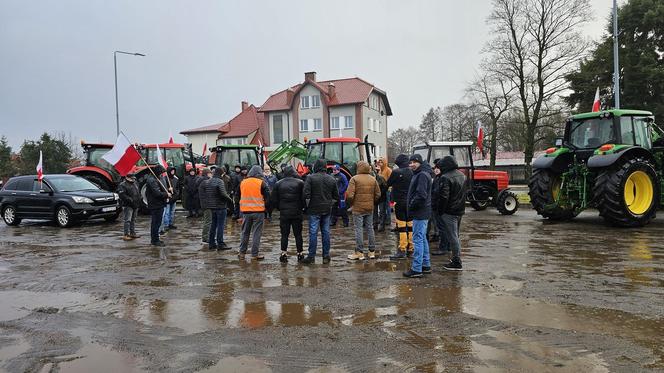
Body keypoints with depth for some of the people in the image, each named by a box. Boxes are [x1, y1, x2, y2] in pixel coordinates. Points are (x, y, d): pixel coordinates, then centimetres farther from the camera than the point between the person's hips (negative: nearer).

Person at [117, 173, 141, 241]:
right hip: (127, 206, -8)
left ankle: (133, 233, 22)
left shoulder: (135, 184, 17)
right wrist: (130, 200, -23)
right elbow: (122, 195, -19)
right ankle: (126, 235, -10)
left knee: (133, 220, 14)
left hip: (135, 205, 8)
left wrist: (139, 201, 10)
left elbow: (138, 193, 25)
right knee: (127, 220, -11)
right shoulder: (122, 185, -9)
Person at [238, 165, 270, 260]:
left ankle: (242, 253, 19)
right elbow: (267, 198, -4)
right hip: (258, 211, -4)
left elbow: (239, 197, 16)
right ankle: (254, 255, 3)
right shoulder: (262, 183, -6)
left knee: (245, 233, 14)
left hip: (245, 211, 4)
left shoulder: (242, 182, 7)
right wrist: (266, 208, 10)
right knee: (256, 233, 2)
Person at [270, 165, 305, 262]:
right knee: (298, 234, 7)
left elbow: (273, 200, 2)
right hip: (297, 213, -1)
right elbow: (304, 198, -5)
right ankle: (300, 253, 11)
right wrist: (301, 207, 9)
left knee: (284, 234, 8)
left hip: (284, 213, 1)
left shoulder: (278, 184, 1)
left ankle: (283, 253, 7)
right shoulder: (300, 183, -4)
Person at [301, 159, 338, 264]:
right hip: (327, 210, 4)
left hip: (314, 209, -4)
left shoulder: (311, 178, -7)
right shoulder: (332, 179, 7)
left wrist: (308, 205, 1)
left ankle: (311, 256, 2)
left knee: (313, 233, -1)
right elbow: (336, 196, 10)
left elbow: (306, 194, -12)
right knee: (326, 232, 9)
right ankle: (326, 256, 13)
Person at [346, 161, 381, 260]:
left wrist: (351, 204, 2)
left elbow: (350, 195, -16)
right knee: (370, 228, 12)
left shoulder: (354, 179, -10)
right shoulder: (373, 179, 6)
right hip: (370, 208, 5)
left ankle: (359, 253, 3)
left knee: (359, 229, 0)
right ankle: (372, 252, 18)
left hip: (358, 208, -5)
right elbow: (378, 194, 7)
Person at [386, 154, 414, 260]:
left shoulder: (396, 172, -12)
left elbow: (388, 184, 1)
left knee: (401, 226, -4)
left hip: (400, 202, -5)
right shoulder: (412, 172, 1)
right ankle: (410, 248, 18)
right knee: (410, 225, 11)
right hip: (410, 202, 5)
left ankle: (402, 250, -3)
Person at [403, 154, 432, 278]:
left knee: (418, 240, -7)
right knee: (422, 239, 16)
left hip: (420, 213, -11)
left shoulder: (422, 175, -16)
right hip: (422, 213, 11)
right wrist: (411, 205, 11)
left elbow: (421, 195, -24)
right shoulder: (419, 174, 17)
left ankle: (416, 269, -3)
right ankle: (426, 265, 26)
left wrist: (411, 206, -13)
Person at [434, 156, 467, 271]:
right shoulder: (462, 175, 11)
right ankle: (456, 257, 28)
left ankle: (457, 262, 2)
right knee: (455, 235, 20)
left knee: (452, 237, -2)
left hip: (449, 212, -9)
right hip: (460, 210, 9)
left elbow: (443, 197, -23)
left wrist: (439, 211, -13)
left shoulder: (445, 178, -19)